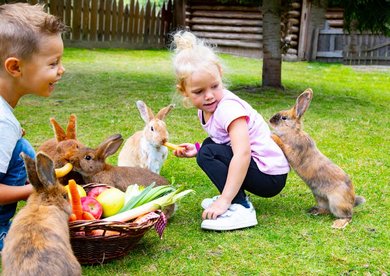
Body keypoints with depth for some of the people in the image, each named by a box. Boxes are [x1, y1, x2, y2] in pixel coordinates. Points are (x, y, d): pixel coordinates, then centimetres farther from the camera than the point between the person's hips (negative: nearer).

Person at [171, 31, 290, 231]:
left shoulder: (228, 108, -23)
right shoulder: (206, 109, 5)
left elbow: (242, 154, -33)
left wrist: (224, 200, -34)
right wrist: (196, 149, 1)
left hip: (270, 176, -10)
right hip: (252, 165, 10)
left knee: (208, 154, -19)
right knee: (209, 145, 18)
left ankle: (239, 209, -20)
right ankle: (235, 198, 13)